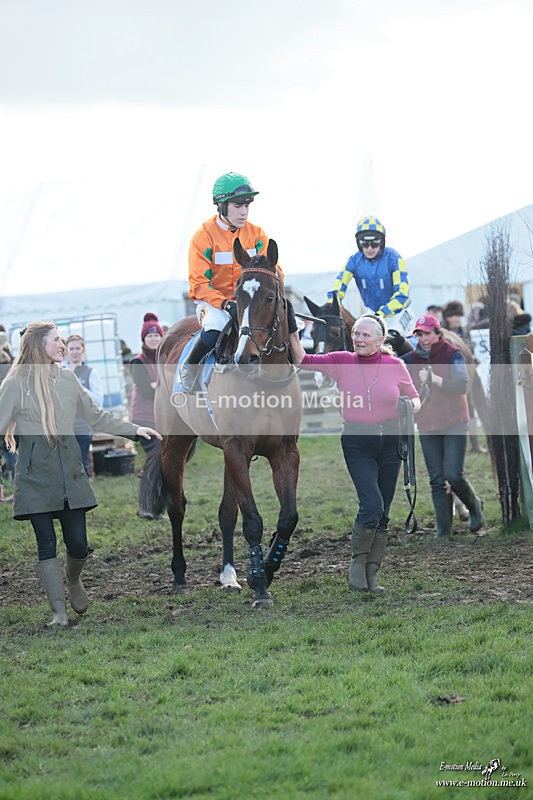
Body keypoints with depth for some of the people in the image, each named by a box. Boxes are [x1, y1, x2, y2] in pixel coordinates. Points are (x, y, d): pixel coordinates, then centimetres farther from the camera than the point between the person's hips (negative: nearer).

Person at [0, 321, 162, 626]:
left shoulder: (67, 378, 10)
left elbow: (96, 416, 18)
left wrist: (134, 430, 12)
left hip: (70, 472, 4)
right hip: (36, 474, -4)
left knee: (78, 544, 1)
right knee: (47, 543, -4)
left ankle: (74, 581, 34)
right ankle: (59, 612, 3)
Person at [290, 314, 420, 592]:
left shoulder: (396, 365, 0)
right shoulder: (342, 362, -1)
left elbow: (414, 398, 9)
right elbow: (303, 360, -7)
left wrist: (409, 405, -12)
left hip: (390, 442, 2)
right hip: (357, 443, -2)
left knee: (383, 513, 7)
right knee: (372, 505, -17)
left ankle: (372, 574, 17)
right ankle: (358, 561, 5)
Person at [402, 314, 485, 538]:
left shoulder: (453, 355, -7)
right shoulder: (411, 359, 5)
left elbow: (462, 385, -18)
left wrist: (435, 379, -30)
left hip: (454, 424, -4)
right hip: (427, 427, 4)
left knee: (454, 475, -11)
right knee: (436, 480, 3)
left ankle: (474, 507, 18)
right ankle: (443, 527, 9)